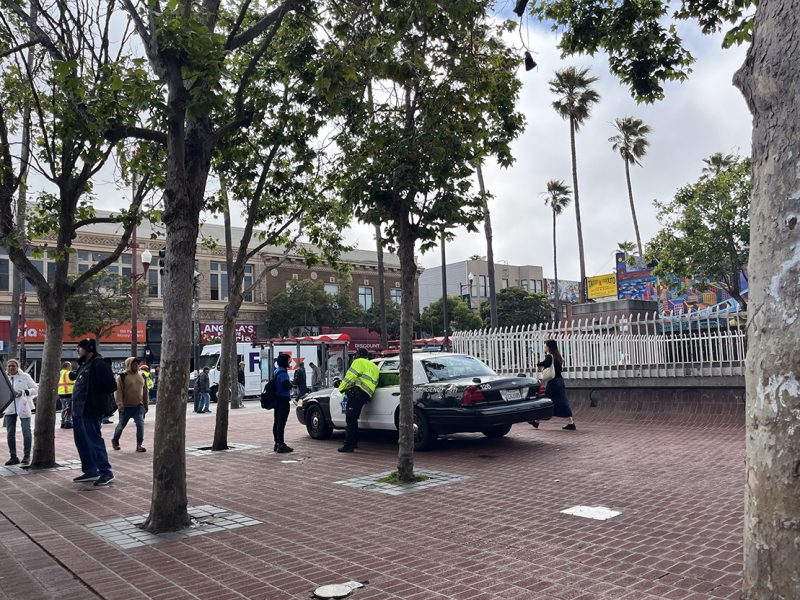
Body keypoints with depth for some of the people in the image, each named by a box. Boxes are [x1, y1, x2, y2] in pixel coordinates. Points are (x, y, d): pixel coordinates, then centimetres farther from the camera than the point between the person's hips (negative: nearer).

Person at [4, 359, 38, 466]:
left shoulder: (25, 376, -1)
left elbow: (36, 388, -1)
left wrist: (24, 392, -15)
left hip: (23, 407, -4)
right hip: (9, 408, 4)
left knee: (26, 432, 0)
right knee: (10, 433, 5)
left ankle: (26, 456, 9)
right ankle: (13, 457, 14)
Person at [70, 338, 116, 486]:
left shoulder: (99, 364, -14)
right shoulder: (83, 365, 17)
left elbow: (111, 386, -19)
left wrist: (96, 398, -10)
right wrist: (74, 407, 18)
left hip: (90, 412, -10)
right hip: (79, 412, 10)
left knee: (94, 441, -7)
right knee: (82, 442, 14)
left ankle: (106, 471, 0)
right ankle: (90, 471, 24)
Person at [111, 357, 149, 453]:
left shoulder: (142, 375, 7)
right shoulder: (122, 376, -9)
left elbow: (145, 390, 14)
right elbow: (118, 392, -11)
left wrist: (146, 404, 14)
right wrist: (120, 405, -18)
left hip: (139, 406, 3)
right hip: (126, 407, -3)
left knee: (140, 424, -9)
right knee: (121, 425, 12)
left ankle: (139, 445, -2)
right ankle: (115, 441, 36)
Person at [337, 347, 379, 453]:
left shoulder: (359, 362, 2)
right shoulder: (374, 367, 29)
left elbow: (350, 377, -9)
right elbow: (375, 383, 25)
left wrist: (342, 388, 0)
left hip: (357, 392, -9)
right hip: (366, 395, 9)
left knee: (350, 419, -11)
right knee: (352, 419, 19)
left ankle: (349, 445, -14)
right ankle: (354, 443, 23)